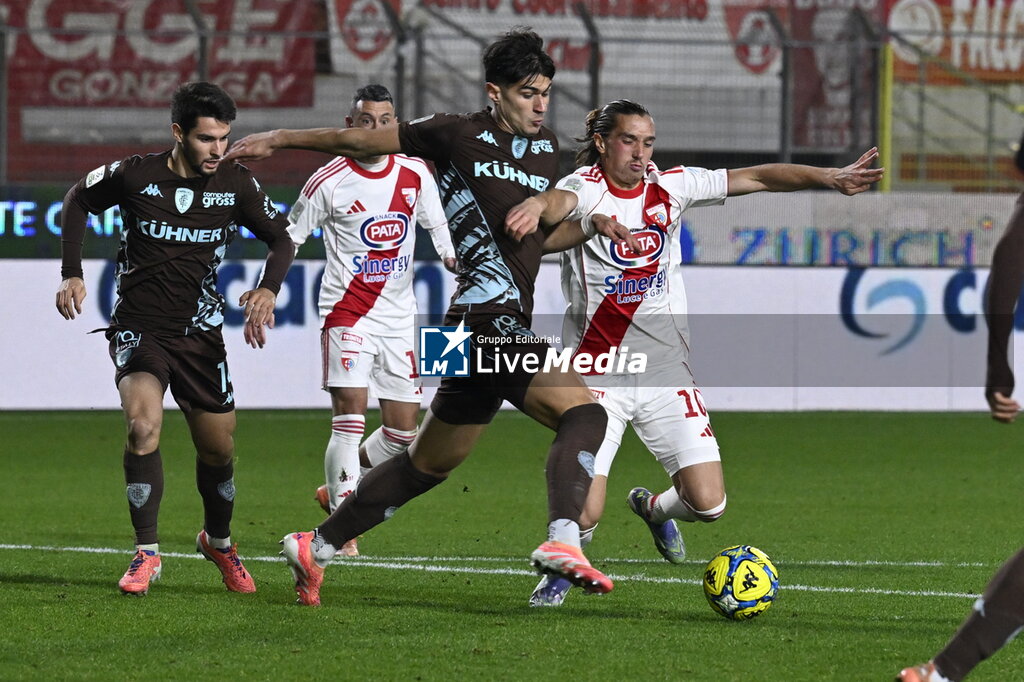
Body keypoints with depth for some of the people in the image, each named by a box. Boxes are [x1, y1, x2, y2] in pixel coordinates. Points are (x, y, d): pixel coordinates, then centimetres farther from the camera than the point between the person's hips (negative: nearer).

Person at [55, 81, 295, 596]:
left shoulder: (236, 184, -7)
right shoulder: (134, 176, -12)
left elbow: (280, 237, 6)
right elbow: (78, 202, 7)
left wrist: (268, 288, -13)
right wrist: (72, 274, 1)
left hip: (199, 332, 3)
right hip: (138, 327, -3)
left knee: (218, 449, 9)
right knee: (144, 423, -26)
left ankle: (217, 540, 39)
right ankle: (146, 553, -15)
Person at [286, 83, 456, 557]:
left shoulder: (415, 174, 3)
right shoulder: (329, 182, -7)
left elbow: (437, 225, 17)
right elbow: (287, 238, 1)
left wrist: (453, 257, -2)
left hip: (398, 317, 5)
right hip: (346, 313, -5)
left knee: (403, 429, 6)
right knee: (350, 416, -17)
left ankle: (338, 489, 31)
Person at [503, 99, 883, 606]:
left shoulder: (669, 186, 5)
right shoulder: (587, 188, -8)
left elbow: (757, 178, 5)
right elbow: (561, 202, -33)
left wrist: (830, 178, -7)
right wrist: (538, 206, -58)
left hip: (666, 371, 4)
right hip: (599, 373, -4)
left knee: (708, 504, -6)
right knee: (585, 512, -14)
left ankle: (654, 508, 31)